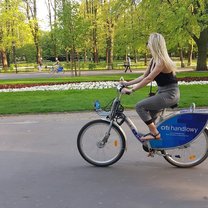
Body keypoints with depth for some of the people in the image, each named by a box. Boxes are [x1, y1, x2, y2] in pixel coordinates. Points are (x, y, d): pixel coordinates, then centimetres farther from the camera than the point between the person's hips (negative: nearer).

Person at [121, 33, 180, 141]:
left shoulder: (162, 61, -22)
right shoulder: (154, 60, 7)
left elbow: (148, 79, -26)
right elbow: (144, 76, 11)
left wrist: (131, 90, -24)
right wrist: (128, 83, 7)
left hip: (170, 94, -10)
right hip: (162, 92, 10)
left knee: (140, 106, -14)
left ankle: (155, 133, -7)